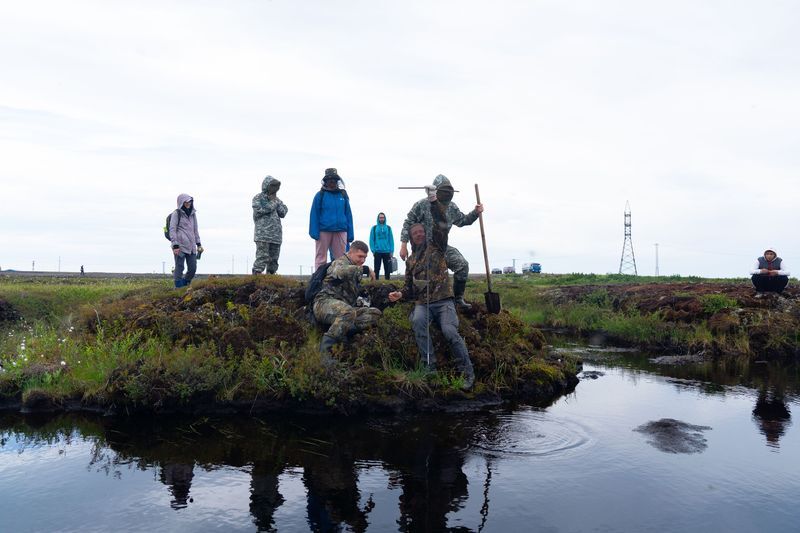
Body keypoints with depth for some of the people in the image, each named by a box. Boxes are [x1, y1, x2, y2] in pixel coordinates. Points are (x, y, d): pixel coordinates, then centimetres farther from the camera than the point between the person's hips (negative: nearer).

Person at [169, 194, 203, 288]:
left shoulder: (193, 213, 17)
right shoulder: (176, 213, -2)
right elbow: (172, 230, -7)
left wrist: (198, 244, 17)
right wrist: (175, 246, -14)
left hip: (191, 246, 6)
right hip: (180, 245, -6)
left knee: (193, 268, 3)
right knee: (179, 267, -3)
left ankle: (185, 284, 19)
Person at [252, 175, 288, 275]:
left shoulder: (276, 199, 19)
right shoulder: (258, 198, 2)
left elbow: (283, 213, 10)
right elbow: (259, 211, -14)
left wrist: (276, 201, 2)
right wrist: (273, 203, -5)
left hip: (276, 234, 6)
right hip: (263, 234, -6)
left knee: (273, 259, 8)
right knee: (262, 257, -12)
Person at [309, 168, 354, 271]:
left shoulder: (343, 195, 10)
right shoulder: (320, 195, 3)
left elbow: (348, 214, 11)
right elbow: (314, 215, 0)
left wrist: (350, 234, 5)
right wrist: (315, 232, -10)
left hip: (341, 231, 3)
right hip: (324, 231, -2)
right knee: (321, 258, 4)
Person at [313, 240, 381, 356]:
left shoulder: (355, 271, 26)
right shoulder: (341, 262, -1)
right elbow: (339, 272, -28)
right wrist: (366, 269, -22)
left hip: (345, 308, 8)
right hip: (326, 303, -8)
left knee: (375, 313, -10)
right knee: (348, 312, -40)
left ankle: (343, 331, -26)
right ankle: (325, 348, -34)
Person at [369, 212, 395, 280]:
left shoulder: (388, 228, 7)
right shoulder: (374, 228, 5)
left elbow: (391, 240, 4)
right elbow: (371, 240, 1)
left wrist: (392, 251, -3)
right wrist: (373, 250, -8)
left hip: (387, 252, 1)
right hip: (377, 252, -1)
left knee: (387, 269, 4)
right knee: (377, 269, 3)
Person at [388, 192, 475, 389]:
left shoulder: (436, 246, 10)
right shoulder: (410, 260, 21)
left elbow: (441, 224, -6)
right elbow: (410, 286, 27)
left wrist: (434, 202, -17)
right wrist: (401, 294, 5)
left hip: (443, 301, -3)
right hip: (422, 302, 3)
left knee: (449, 330, -26)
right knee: (418, 321, -31)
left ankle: (468, 372, -13)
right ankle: (430, 368, -26)